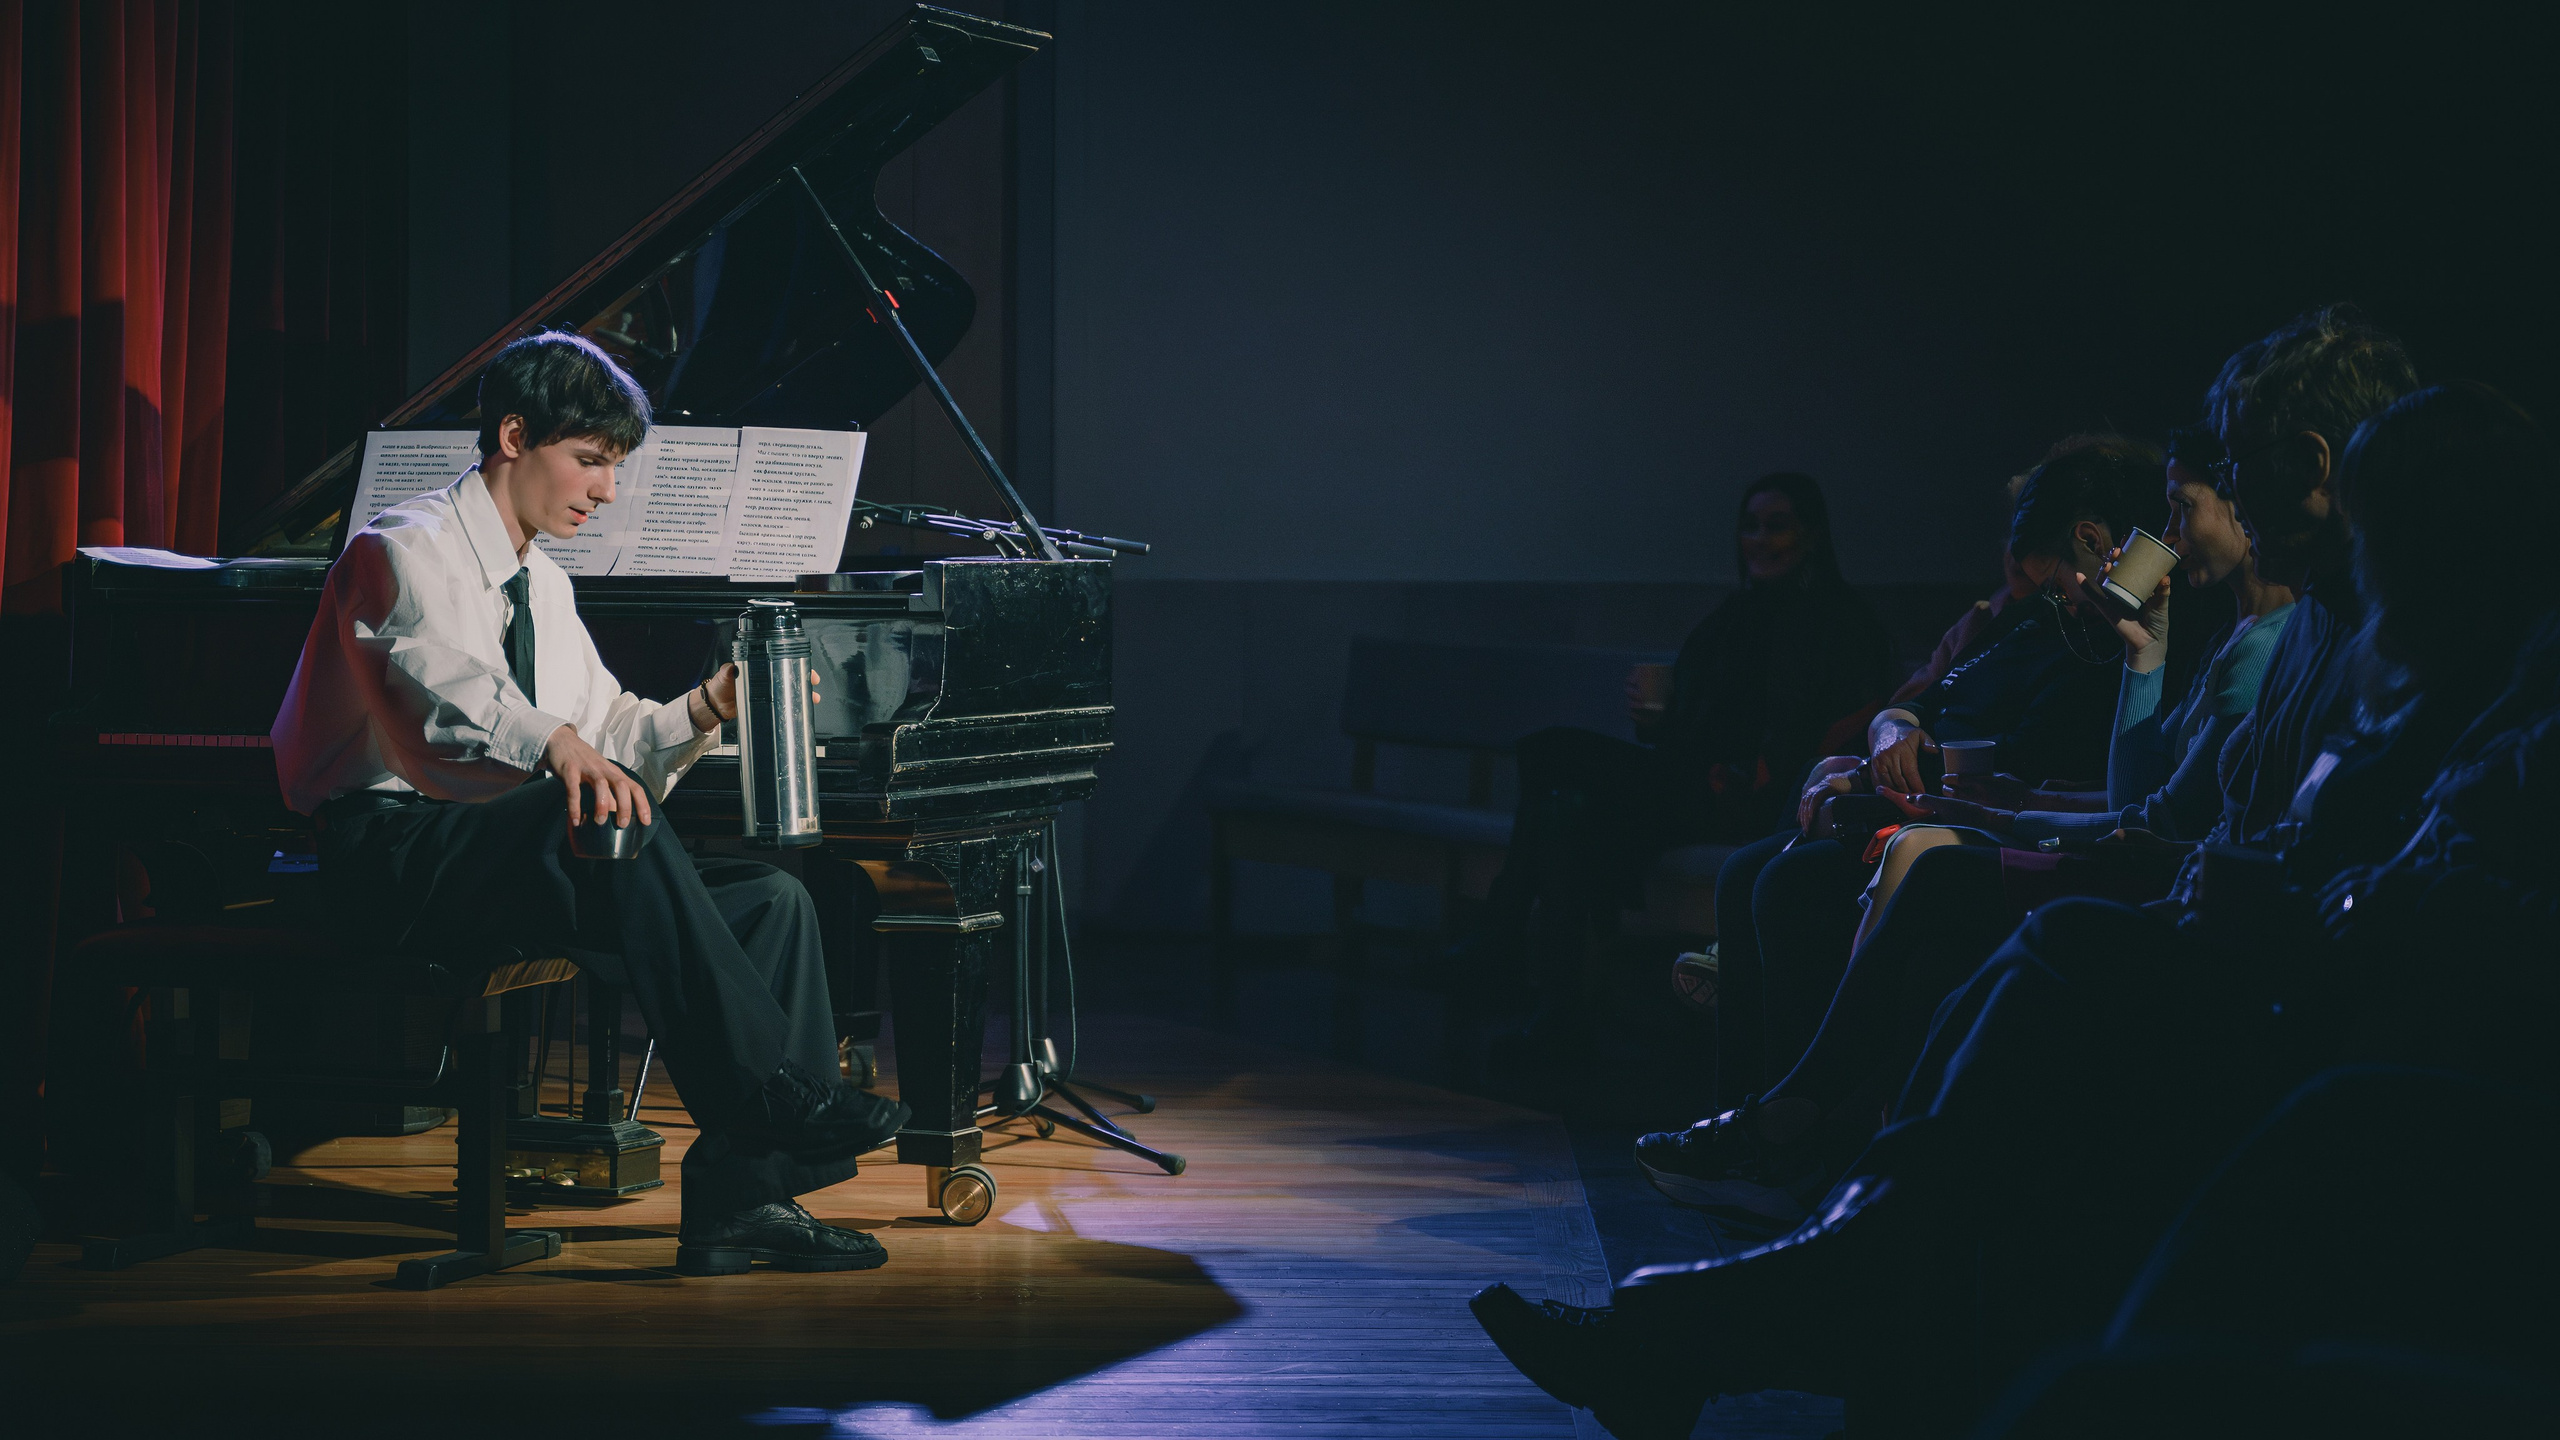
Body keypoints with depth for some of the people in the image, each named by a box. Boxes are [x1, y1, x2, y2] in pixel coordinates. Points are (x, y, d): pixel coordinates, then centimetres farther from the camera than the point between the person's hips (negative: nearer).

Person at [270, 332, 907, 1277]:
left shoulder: (543, 586, 20)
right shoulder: (406, 551, -9)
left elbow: (611, 736, 18)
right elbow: (444, 677, -30)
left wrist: (705, 708, -1)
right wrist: (559, 746, -48)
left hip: (520, 858, 9)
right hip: (397, 852, -9)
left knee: (772, 901, -9)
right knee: (614, 824, -37)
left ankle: (740, 1193, -18)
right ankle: (773, 1099, -35)